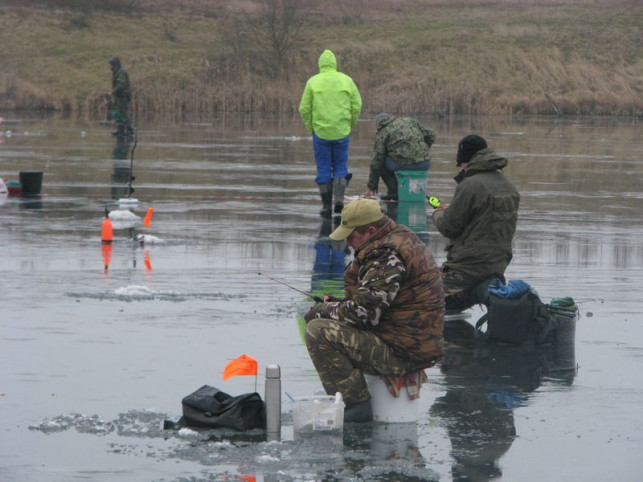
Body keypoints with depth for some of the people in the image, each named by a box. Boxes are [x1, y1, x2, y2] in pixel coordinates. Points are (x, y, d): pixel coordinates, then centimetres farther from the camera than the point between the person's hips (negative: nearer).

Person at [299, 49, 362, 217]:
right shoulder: (346, 80, 0)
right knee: (340, 167, 11)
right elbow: (357, 105, 0)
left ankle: (326, 206, 7)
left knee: (323, 169, 6)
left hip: (320, 132, -1)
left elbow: (304, 109, -3)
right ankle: (339, 199, -7)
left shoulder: (313, 82, -3)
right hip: (342, 132, 1)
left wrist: (310, 126, 12)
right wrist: (351, 124, 15)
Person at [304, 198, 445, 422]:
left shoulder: (387, 255, -20)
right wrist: (338, 304, 12)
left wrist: (323, 310, -6)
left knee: (318, 331, -16)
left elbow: (363, 313, -23)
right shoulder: (404, 239, 14)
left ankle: (356, 404, -13)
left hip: (401, 353, -11)